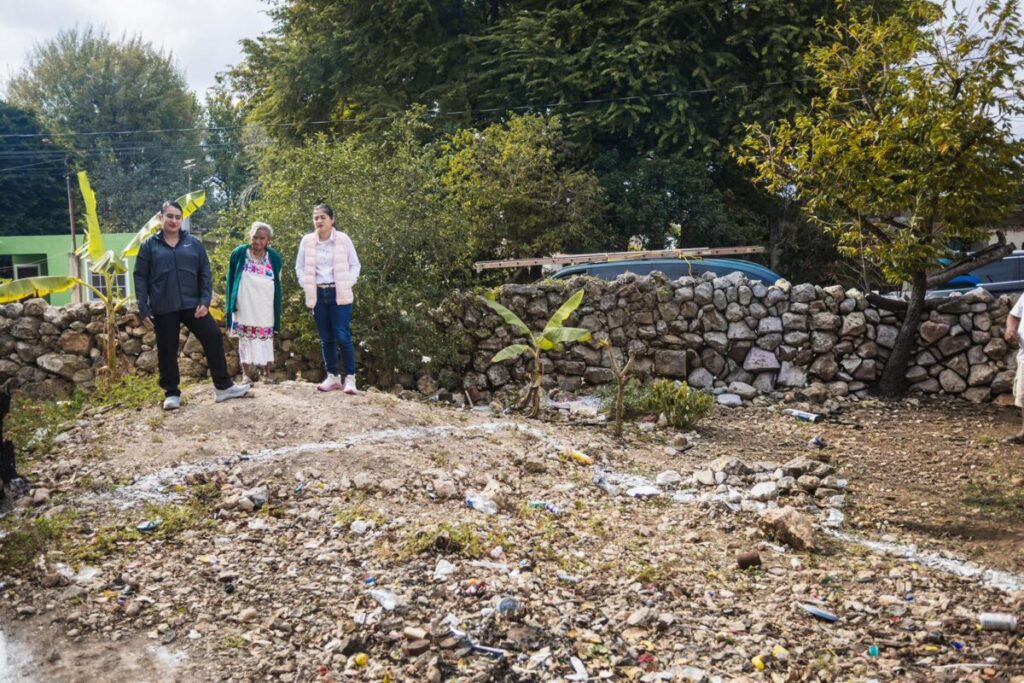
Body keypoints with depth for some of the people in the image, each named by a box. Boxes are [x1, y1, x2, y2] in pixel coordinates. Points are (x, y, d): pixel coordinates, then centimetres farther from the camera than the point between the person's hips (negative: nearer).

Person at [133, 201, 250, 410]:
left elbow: (205, 273, 5)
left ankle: (223, 386, 6)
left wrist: (205, 300, -7)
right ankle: (172, 394, 18)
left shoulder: (193, 243, 7)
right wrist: (143, 309, -4)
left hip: (192, 304, 1)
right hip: (163, 308, -1)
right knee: (167, 351, 5)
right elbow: (140, 277, 2)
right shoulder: (149, 246, 3)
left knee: (213, 337, -4)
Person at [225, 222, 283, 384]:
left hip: (265, 309, 1)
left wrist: (277, 309, 7)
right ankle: (246, 374, 9)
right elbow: (231, 280, 4)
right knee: (245, 338, 3)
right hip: (245, 307, -1)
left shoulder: (274, 257, 1)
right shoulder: (239, 253, -3)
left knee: (265, 339, 5)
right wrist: (229, 305, 1)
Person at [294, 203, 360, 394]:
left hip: (339, 294, -3)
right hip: (318, 294, 3)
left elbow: (355, 265, 3)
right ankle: (333, 377, 16)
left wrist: (347, 285, -7)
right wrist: (307, 287, 3)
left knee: (342, 336, -9)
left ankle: (350, 377, -1)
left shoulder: (343, 239, -3)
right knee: (326, 338, 7)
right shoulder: (307, 241, 3)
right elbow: (300, 267, 13)